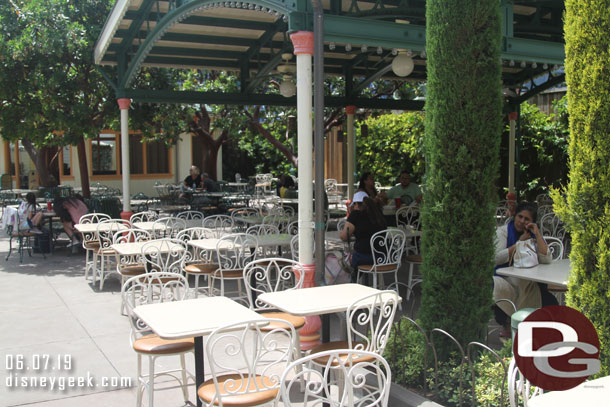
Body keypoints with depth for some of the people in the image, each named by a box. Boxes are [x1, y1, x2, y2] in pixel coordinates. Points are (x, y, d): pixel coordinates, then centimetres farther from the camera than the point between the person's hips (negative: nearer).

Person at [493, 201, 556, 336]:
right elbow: (497, 258, -15)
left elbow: (547, 260, -9)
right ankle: (507, 324, -11)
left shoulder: (534, 235, 8)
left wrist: (537, 234, -13)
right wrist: (519, 242, -11)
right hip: (504, 279, -2)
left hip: (527, 283, 3)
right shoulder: (502, 231, 1)